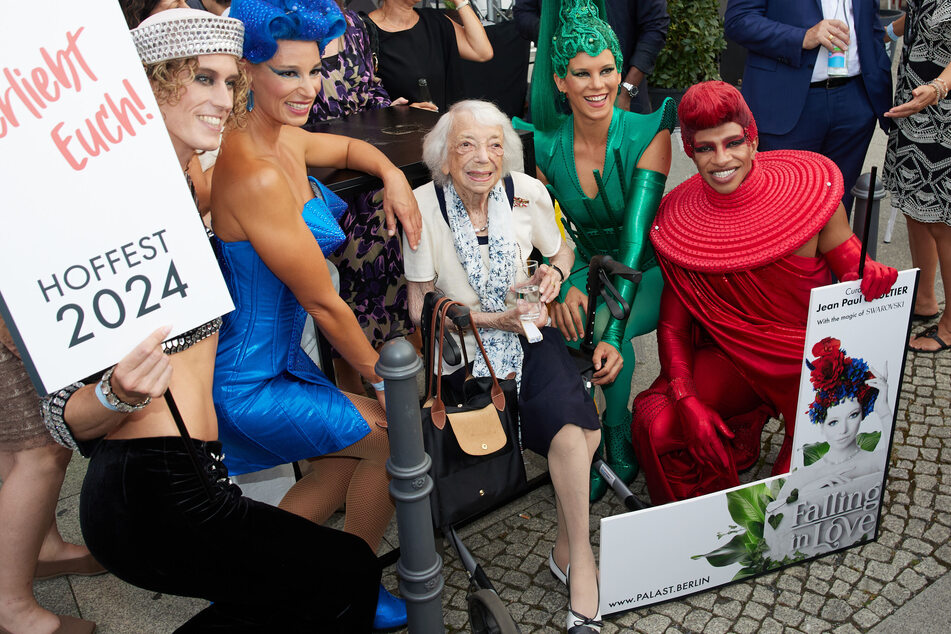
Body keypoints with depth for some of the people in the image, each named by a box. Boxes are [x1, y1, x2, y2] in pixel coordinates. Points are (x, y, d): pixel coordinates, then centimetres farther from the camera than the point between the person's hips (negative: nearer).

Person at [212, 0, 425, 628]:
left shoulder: (283, 139, 1)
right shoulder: (254, 173, -28)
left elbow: (348, 147, 25)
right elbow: (323, 301, -22)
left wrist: (393, 175, 3)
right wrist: (382, 377, -9)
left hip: (279, 355, 9)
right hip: (246, 380, -9)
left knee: (350, 460, 20)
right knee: (397, 436, 2)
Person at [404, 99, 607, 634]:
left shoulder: (528, 193, -4)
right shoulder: (424, 207, -11)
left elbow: (562, 251, 15)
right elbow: (423, 307, -6)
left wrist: (553, 274, -8)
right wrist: (494, 319, -15)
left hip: (529, 330, 3)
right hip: (467, 348, -2)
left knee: (575, 423, -24)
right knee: (576, 430, -23)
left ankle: (569, 548, -1)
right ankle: (581, 559, -2)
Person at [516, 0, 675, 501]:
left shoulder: (648, 135, -19)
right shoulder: (545, 147, -9)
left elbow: (636, 232, -28)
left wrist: (613, 328, -39)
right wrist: (560, 287, -33)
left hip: (649, 272, -3)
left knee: (605, 330, -32)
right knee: (566, 324, -30)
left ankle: (620, 441, -5)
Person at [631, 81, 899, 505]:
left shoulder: (809, 191, -12)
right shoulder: (679, 220, -7)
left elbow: (857, 271, -4)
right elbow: (673, 323, -4)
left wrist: (872, 282, -30)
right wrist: (687, 400, -17)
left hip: (814, 359, -1)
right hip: (734, 360, 2)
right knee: (656, 423, -23)